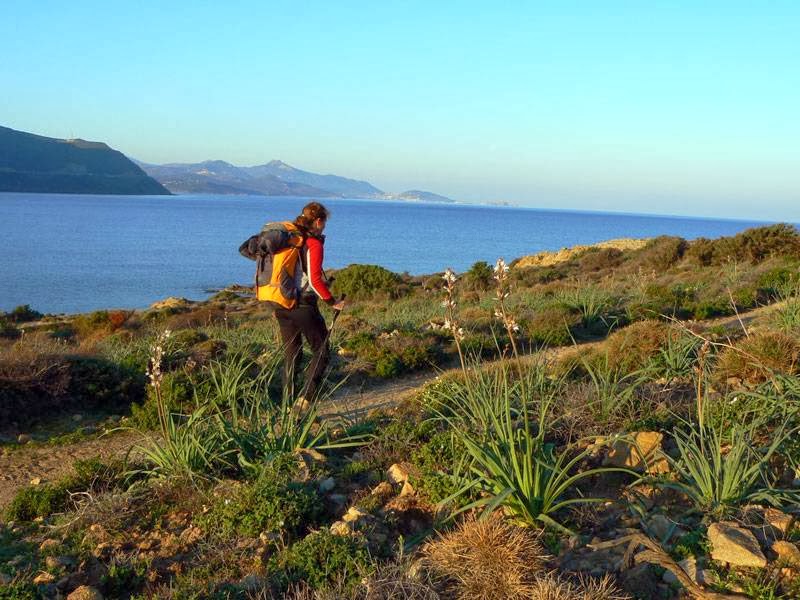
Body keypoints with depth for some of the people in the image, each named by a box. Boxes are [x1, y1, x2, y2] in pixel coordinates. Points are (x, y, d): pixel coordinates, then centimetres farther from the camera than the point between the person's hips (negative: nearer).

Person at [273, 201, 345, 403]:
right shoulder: (314, 244, -12)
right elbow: (315, 280, -17)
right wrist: (332, 302, -7)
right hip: (303, 305, -7)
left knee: (291, 353, 15)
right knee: (321, 352, 7)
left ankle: (289, 398, 17)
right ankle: (306, 397, -1)